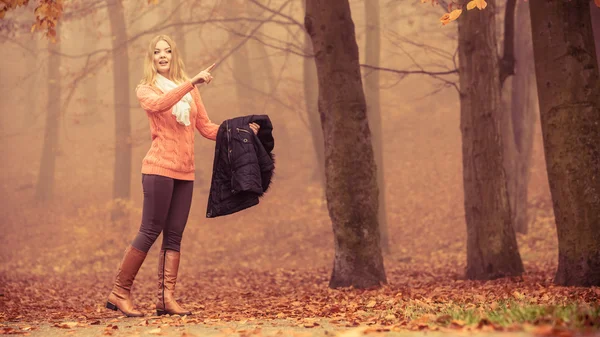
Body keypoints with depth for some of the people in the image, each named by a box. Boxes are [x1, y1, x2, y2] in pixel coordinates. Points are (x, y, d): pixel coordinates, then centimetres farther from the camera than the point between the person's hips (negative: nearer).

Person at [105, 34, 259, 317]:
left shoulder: (190, 90, 18)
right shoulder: (145, 90, 4)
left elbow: (207, 127, 16)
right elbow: (159, 104, -20)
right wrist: (192, 83, -28)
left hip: (185, 172, 5)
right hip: (159, 168, -5)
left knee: (174, 236, 3)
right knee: (150, 232, -8)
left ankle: (166, 298, 4)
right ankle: (119, 293, 0)